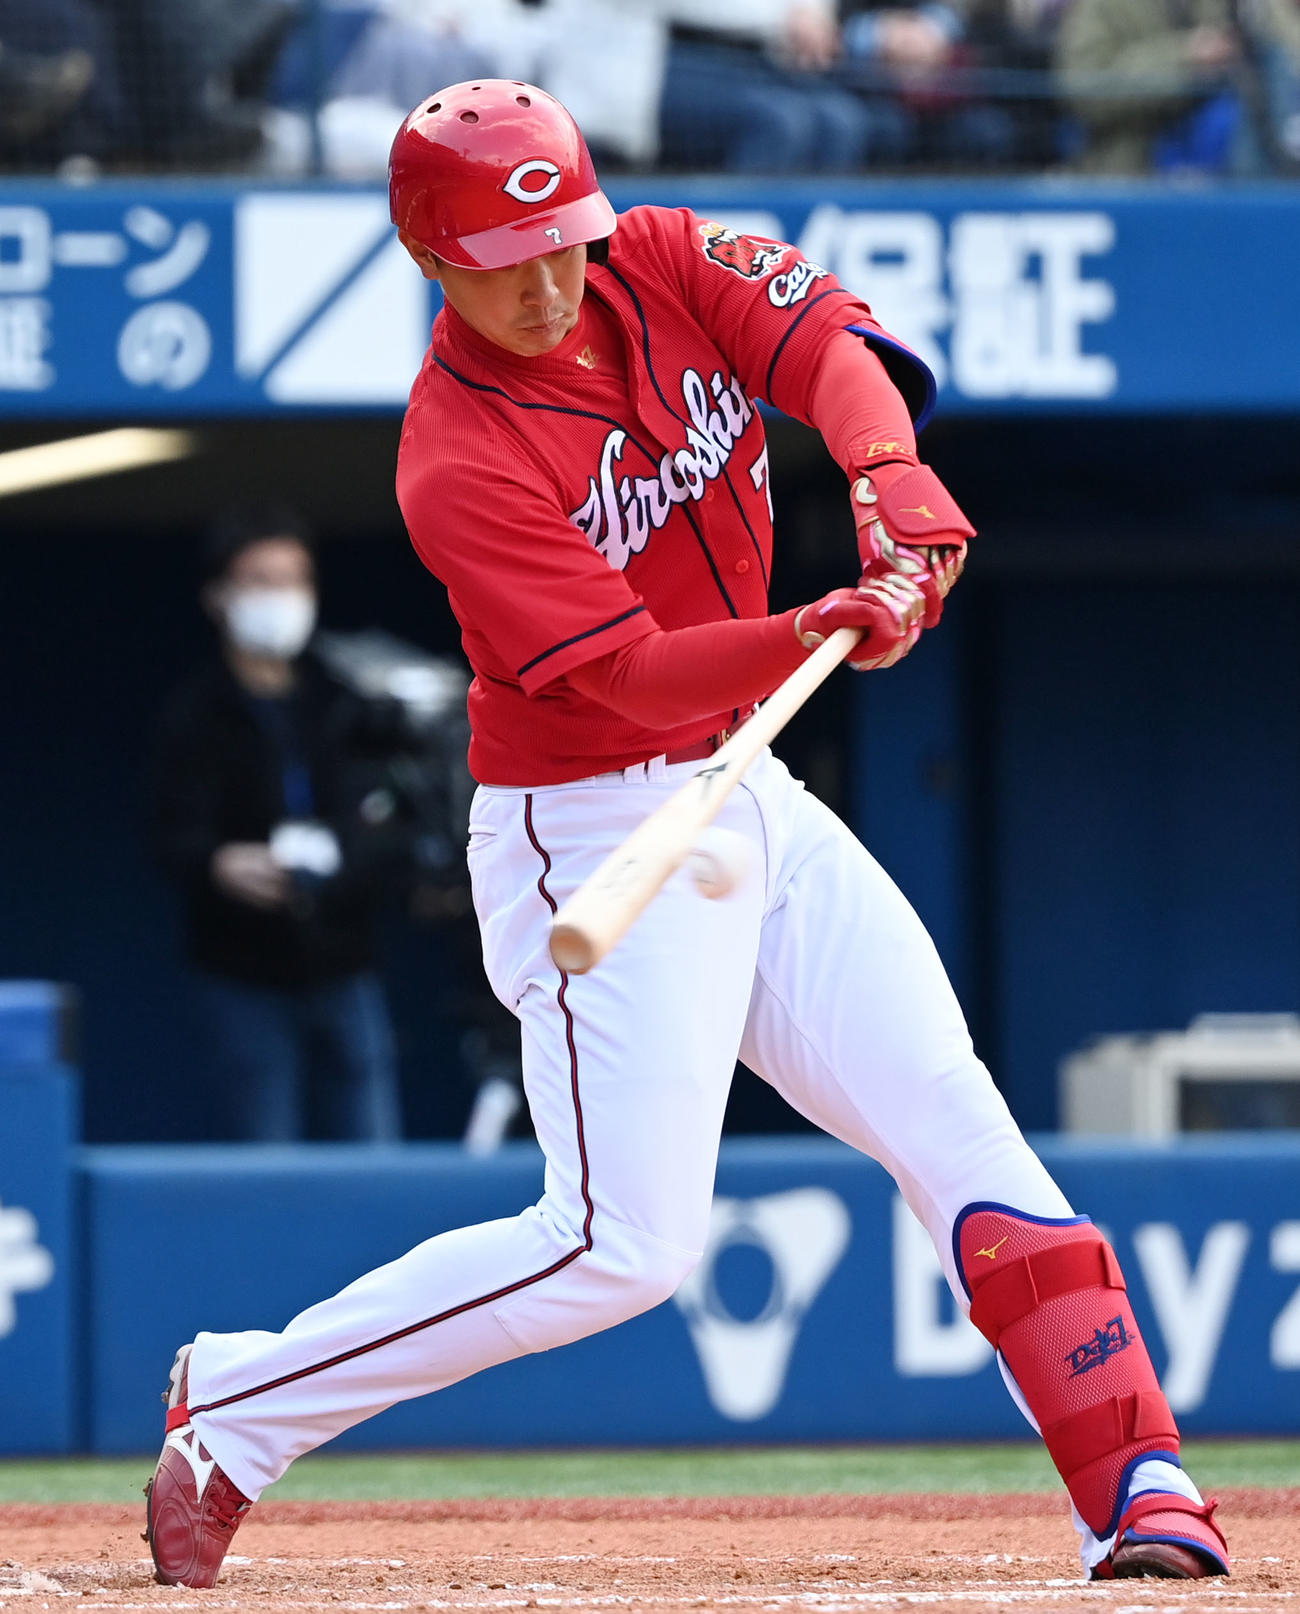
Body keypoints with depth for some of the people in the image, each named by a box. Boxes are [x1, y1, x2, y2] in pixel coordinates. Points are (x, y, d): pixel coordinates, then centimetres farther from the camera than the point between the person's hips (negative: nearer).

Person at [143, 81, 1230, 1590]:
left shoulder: (665, 264, 0)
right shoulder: (461, 468, -20)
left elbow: (827, 340, -13)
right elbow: (633, 670, -26)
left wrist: (892, 481, -34)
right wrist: (820, 635, -42)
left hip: (747, 795, 7)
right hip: (595, 832, -7)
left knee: (957, 1123, -3)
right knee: (625, 1243, -12)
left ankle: (1138, 1484, -5)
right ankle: (240, 1404, 1)